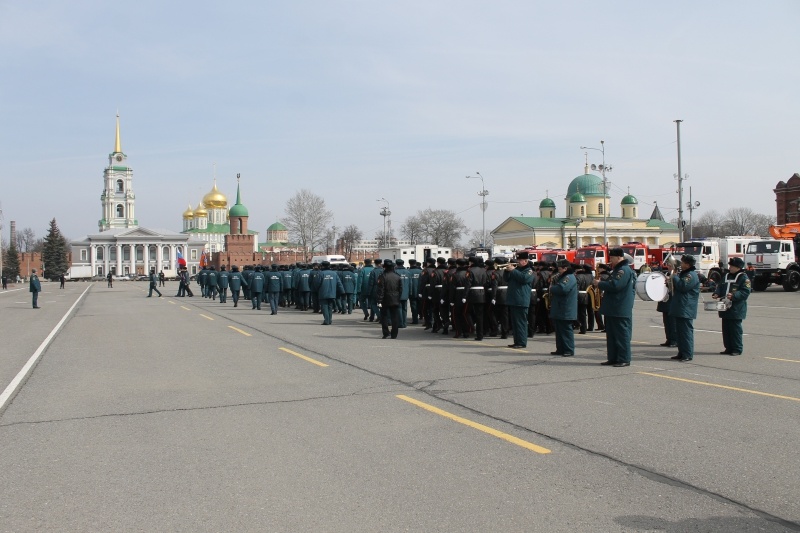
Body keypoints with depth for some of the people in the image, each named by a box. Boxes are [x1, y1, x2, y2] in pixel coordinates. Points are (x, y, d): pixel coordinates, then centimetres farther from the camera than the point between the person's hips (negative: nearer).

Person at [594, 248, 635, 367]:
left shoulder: (624, 270, -15)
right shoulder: (617, 270, 19)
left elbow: (614, 285, -25)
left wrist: (599, 284, -14)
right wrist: (600, 284, 6)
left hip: (621, 311, -11)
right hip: (612, 309, 11)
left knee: (622, 335, -5)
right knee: (611, 335, 12)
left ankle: (624, 359, -1)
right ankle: (612, 358, 16)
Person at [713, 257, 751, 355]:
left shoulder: (744, 277, -5)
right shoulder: (726, 276, 18)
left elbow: (745, 292, -14)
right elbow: (720, 287, 21)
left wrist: (733, 296, -26)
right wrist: (716, 294, 0)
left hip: (736, 309, -7)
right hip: (725, 309, 7)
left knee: (735, 329, -4)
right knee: (726, 329, 10)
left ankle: (737, 349, 4)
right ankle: (728, 348, 18)